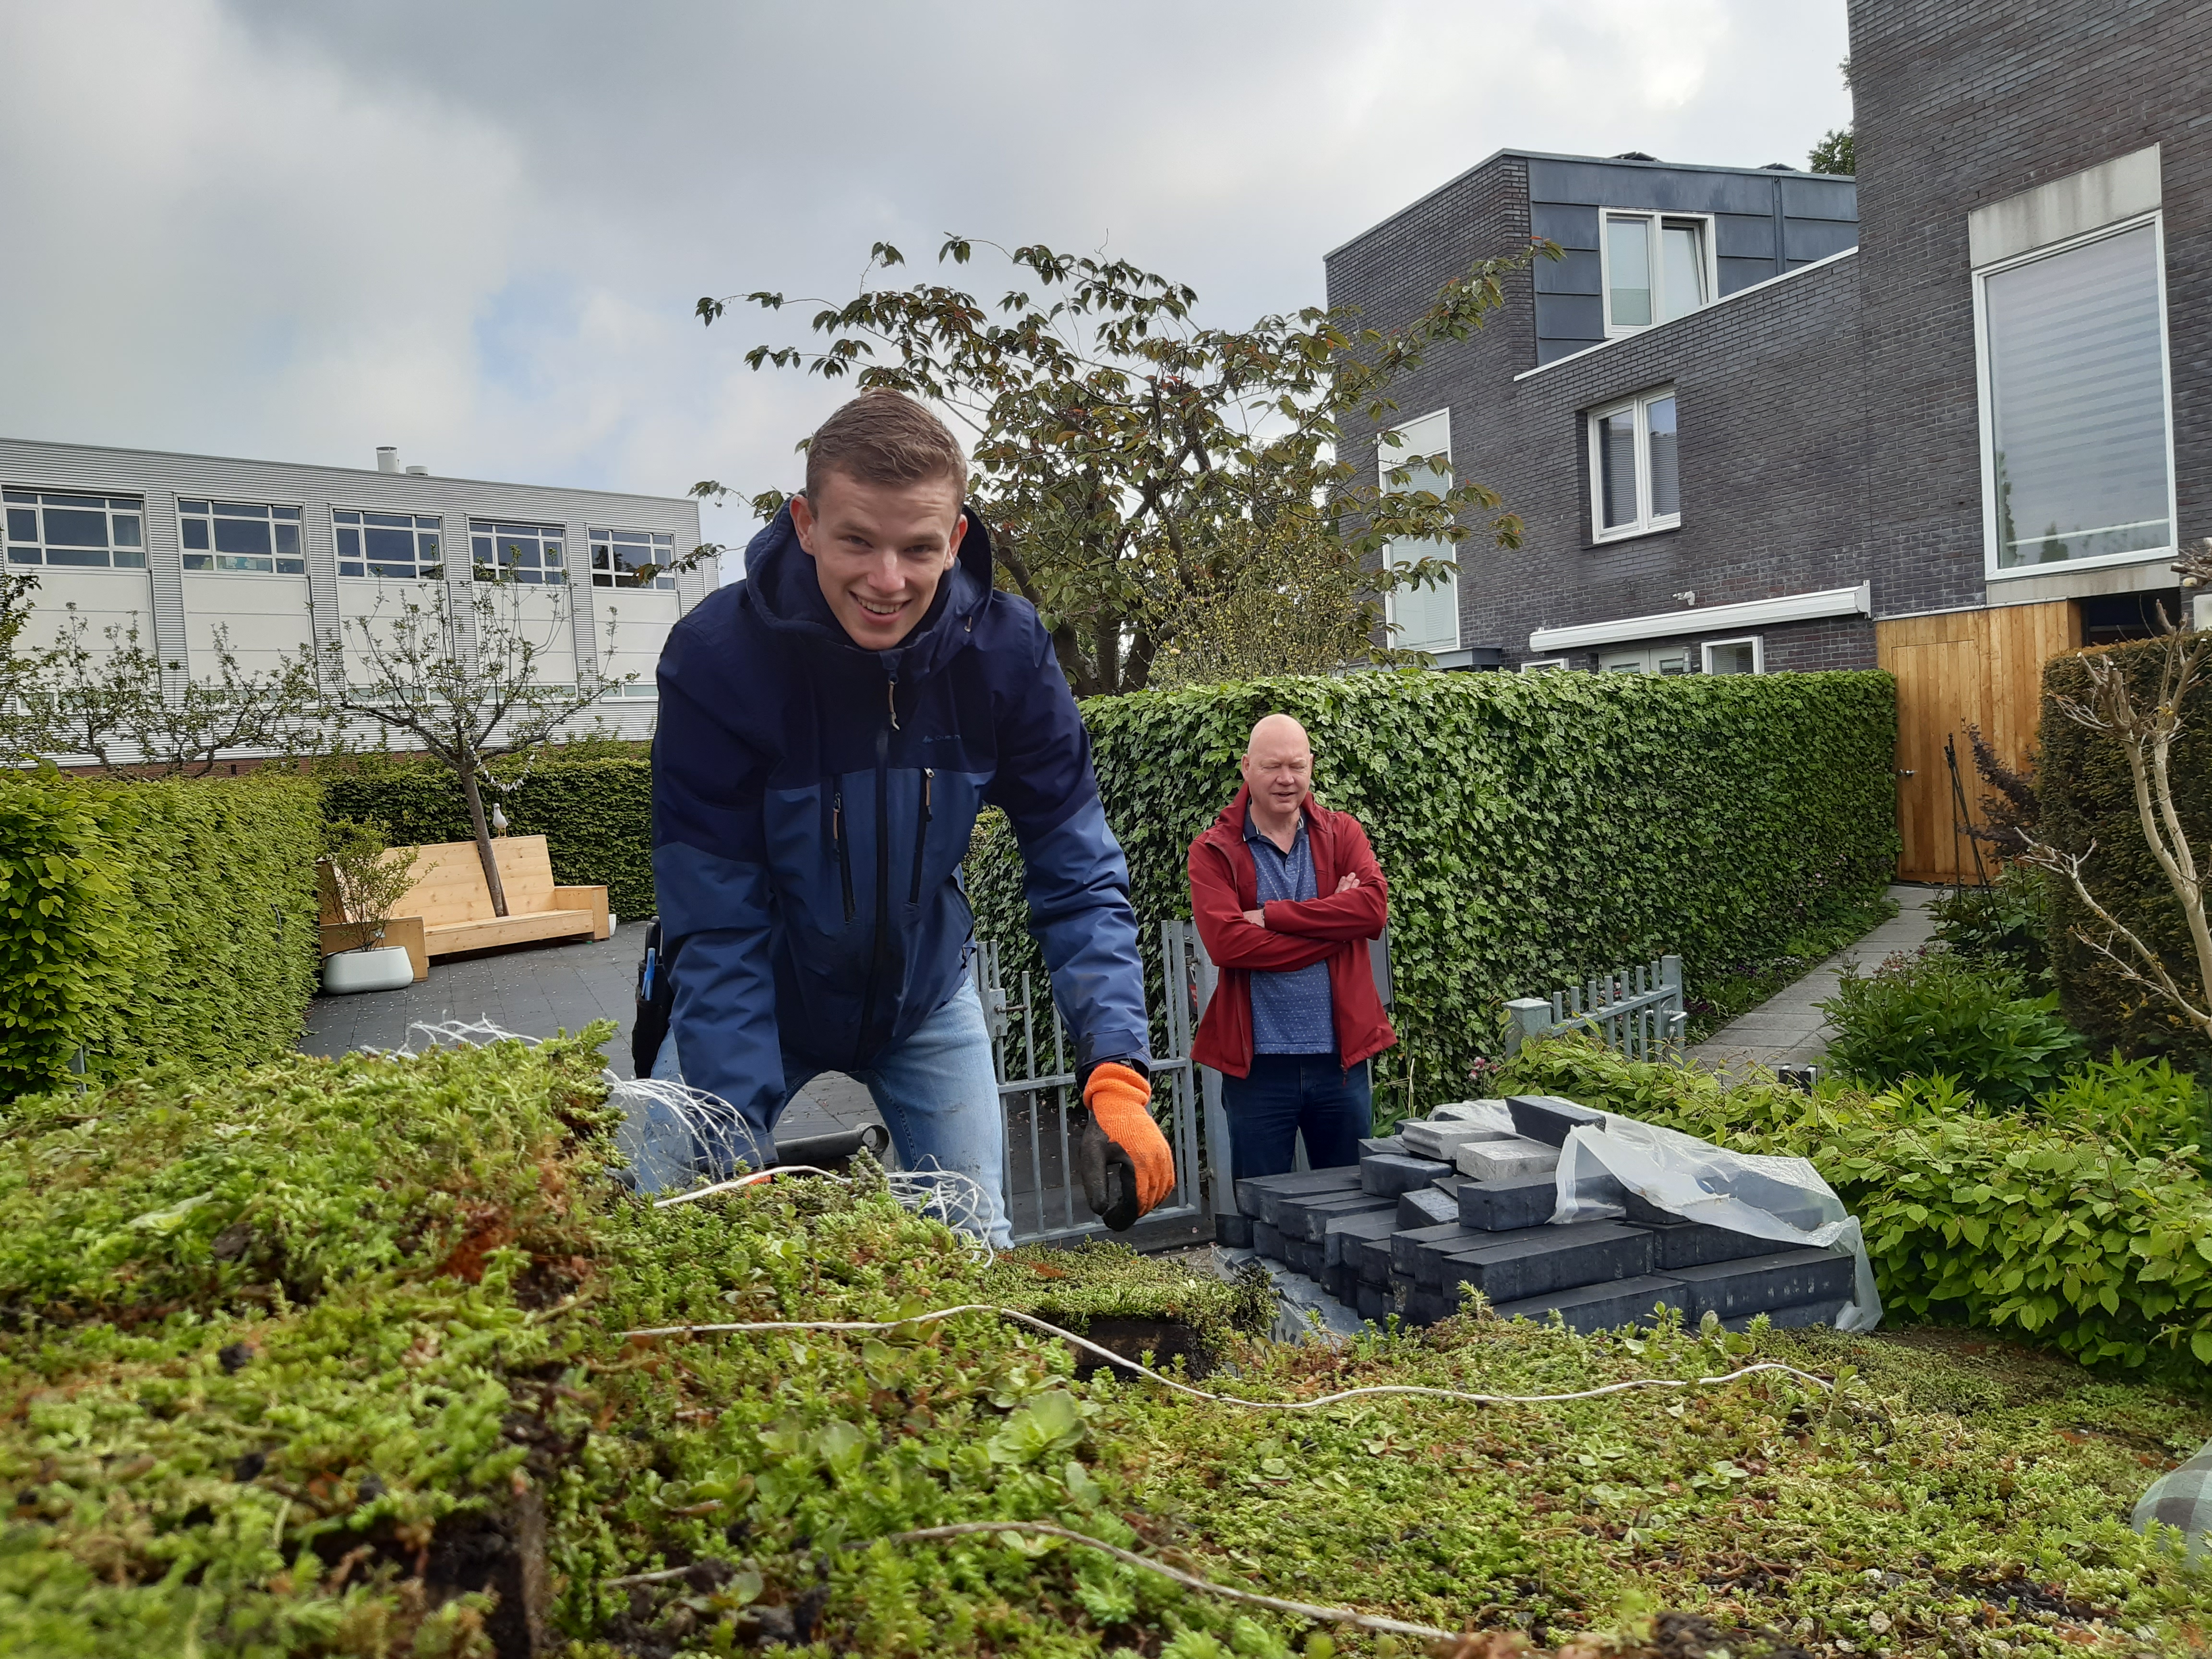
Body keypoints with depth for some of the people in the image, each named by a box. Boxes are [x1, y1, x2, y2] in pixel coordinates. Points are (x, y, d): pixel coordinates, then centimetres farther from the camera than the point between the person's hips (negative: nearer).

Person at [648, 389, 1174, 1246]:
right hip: (760, 1001, -1)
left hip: (925, 999, 2)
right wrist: (735, 1152, -32)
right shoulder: (715, 655, -28)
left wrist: (1115, 1077, -32)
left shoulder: (1006, 649, -22)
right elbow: (715, 926, -26)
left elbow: (1077, 878, -19)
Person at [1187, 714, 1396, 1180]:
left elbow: (1374, 906, -12)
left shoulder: (1342, 834, 6)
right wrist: (1335, 923, -13)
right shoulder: (1213, 852, -2)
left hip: (1341, 1055, 2)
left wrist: (1271, 915, -15)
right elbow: (1225, 941, -18)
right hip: (1256, 1062, -2)